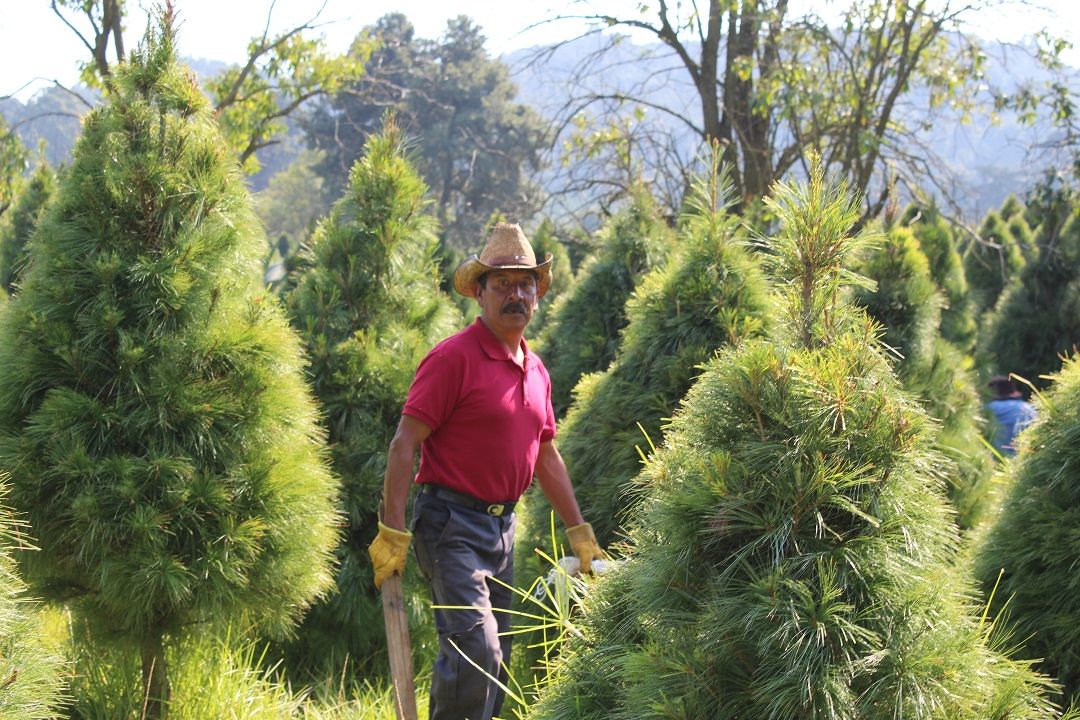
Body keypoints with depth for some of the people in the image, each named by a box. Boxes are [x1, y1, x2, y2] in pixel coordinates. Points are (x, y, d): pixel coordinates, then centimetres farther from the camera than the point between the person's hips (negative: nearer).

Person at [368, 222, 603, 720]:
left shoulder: (535, 371, 13)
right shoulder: (455, 357, -11)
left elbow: (546, 456, 22)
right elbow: (404, 444, -14)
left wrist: (579, 532, 21)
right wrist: (392, 532, -20)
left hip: (502, 525, 8)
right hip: (451, 523, -8)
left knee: (494, 661, 12)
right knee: (475, 647, -19)